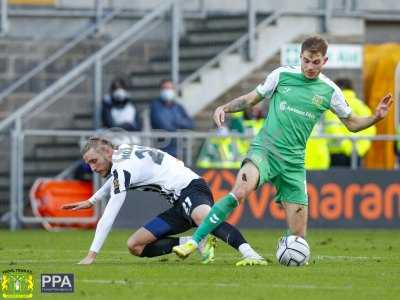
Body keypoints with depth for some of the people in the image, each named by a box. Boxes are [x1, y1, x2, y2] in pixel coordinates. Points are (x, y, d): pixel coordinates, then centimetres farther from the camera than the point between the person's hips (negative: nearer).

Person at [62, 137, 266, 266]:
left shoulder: (122, 167, -12)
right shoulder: (123, 151, 15)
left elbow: (108, 217, -13)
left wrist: (92, 255, -9)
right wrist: (91, 201, 50)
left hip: (190, 188, -10)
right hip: (180, 204, 10)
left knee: (202, 217, -45)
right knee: (135, 246, 6)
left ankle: (249, 254, -60)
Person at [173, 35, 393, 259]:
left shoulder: (329, 91, 6)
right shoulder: (282, 75, 2)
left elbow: (352, 124, 14)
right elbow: (252, 98, 14)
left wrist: (375, 118, -4)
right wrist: (225, 108, -1)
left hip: (293, 162, 3)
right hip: (265, 149, -3)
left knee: (298, 234, -2)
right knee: (240, 191, -33)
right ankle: (194, 242, -30)